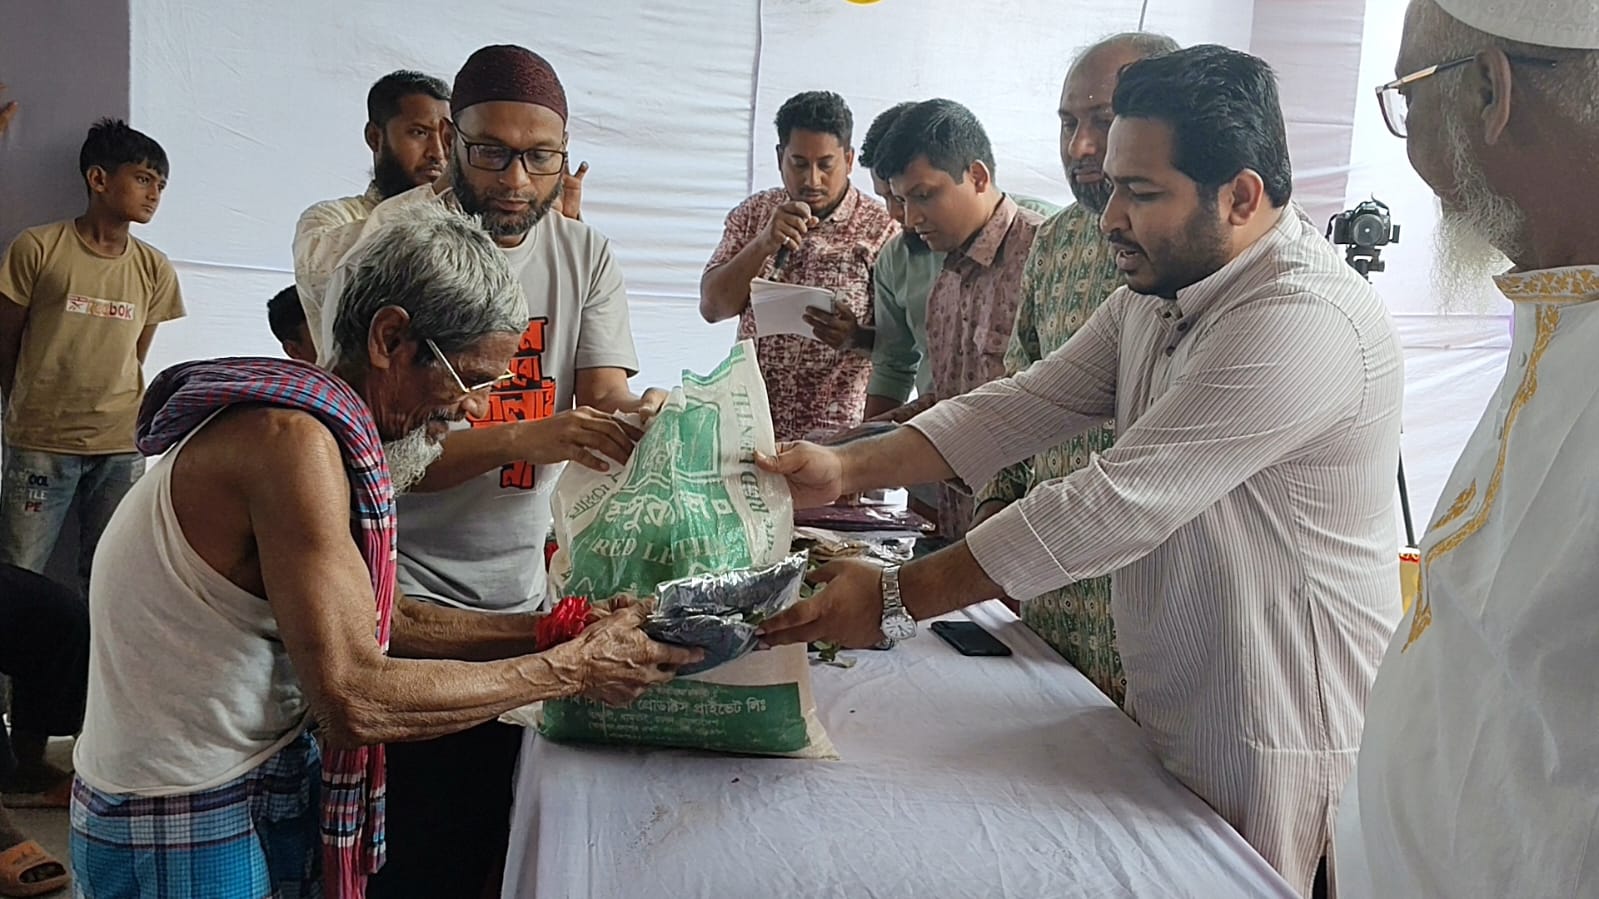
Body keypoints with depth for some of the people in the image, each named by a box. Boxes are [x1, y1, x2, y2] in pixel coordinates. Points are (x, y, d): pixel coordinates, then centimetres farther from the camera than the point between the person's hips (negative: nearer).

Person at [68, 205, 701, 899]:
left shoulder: (328, 424, 5)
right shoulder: (296, 438, -25)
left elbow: (385, 623, 8)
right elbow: (354, 698, -29)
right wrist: (569, 670, -21)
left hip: (267, 777, 8)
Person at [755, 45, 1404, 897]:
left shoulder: (1306, 319, -26)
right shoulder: (1157, 295, 5)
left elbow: (1119, 505, -30)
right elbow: (1027, 403, 1)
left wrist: (897, 601, -26)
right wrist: (844, 468, -11)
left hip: (1269, 746, -8)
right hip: (1164, 711, 8)